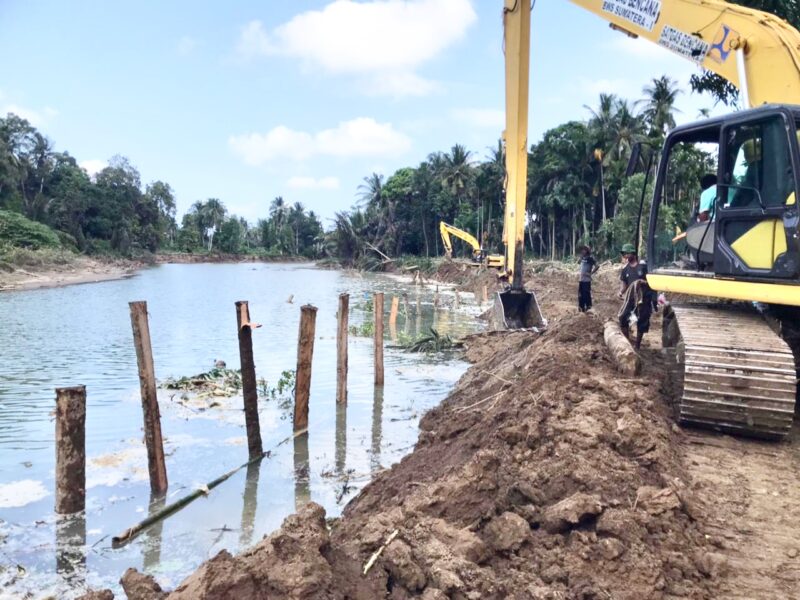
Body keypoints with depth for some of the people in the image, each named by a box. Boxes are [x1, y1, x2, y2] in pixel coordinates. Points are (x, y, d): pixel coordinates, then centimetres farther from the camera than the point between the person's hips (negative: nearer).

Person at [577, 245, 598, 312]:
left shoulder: (590, 258, -11)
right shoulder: (582, 258, 10)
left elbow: (597, 266, -16)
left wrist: (591, 273, -14)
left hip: (587, 280, -7)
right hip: (581, 279, 7)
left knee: (586, 294, -4)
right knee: (581, 294, 10)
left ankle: (588, 307, 5)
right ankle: (581, 307, 20)